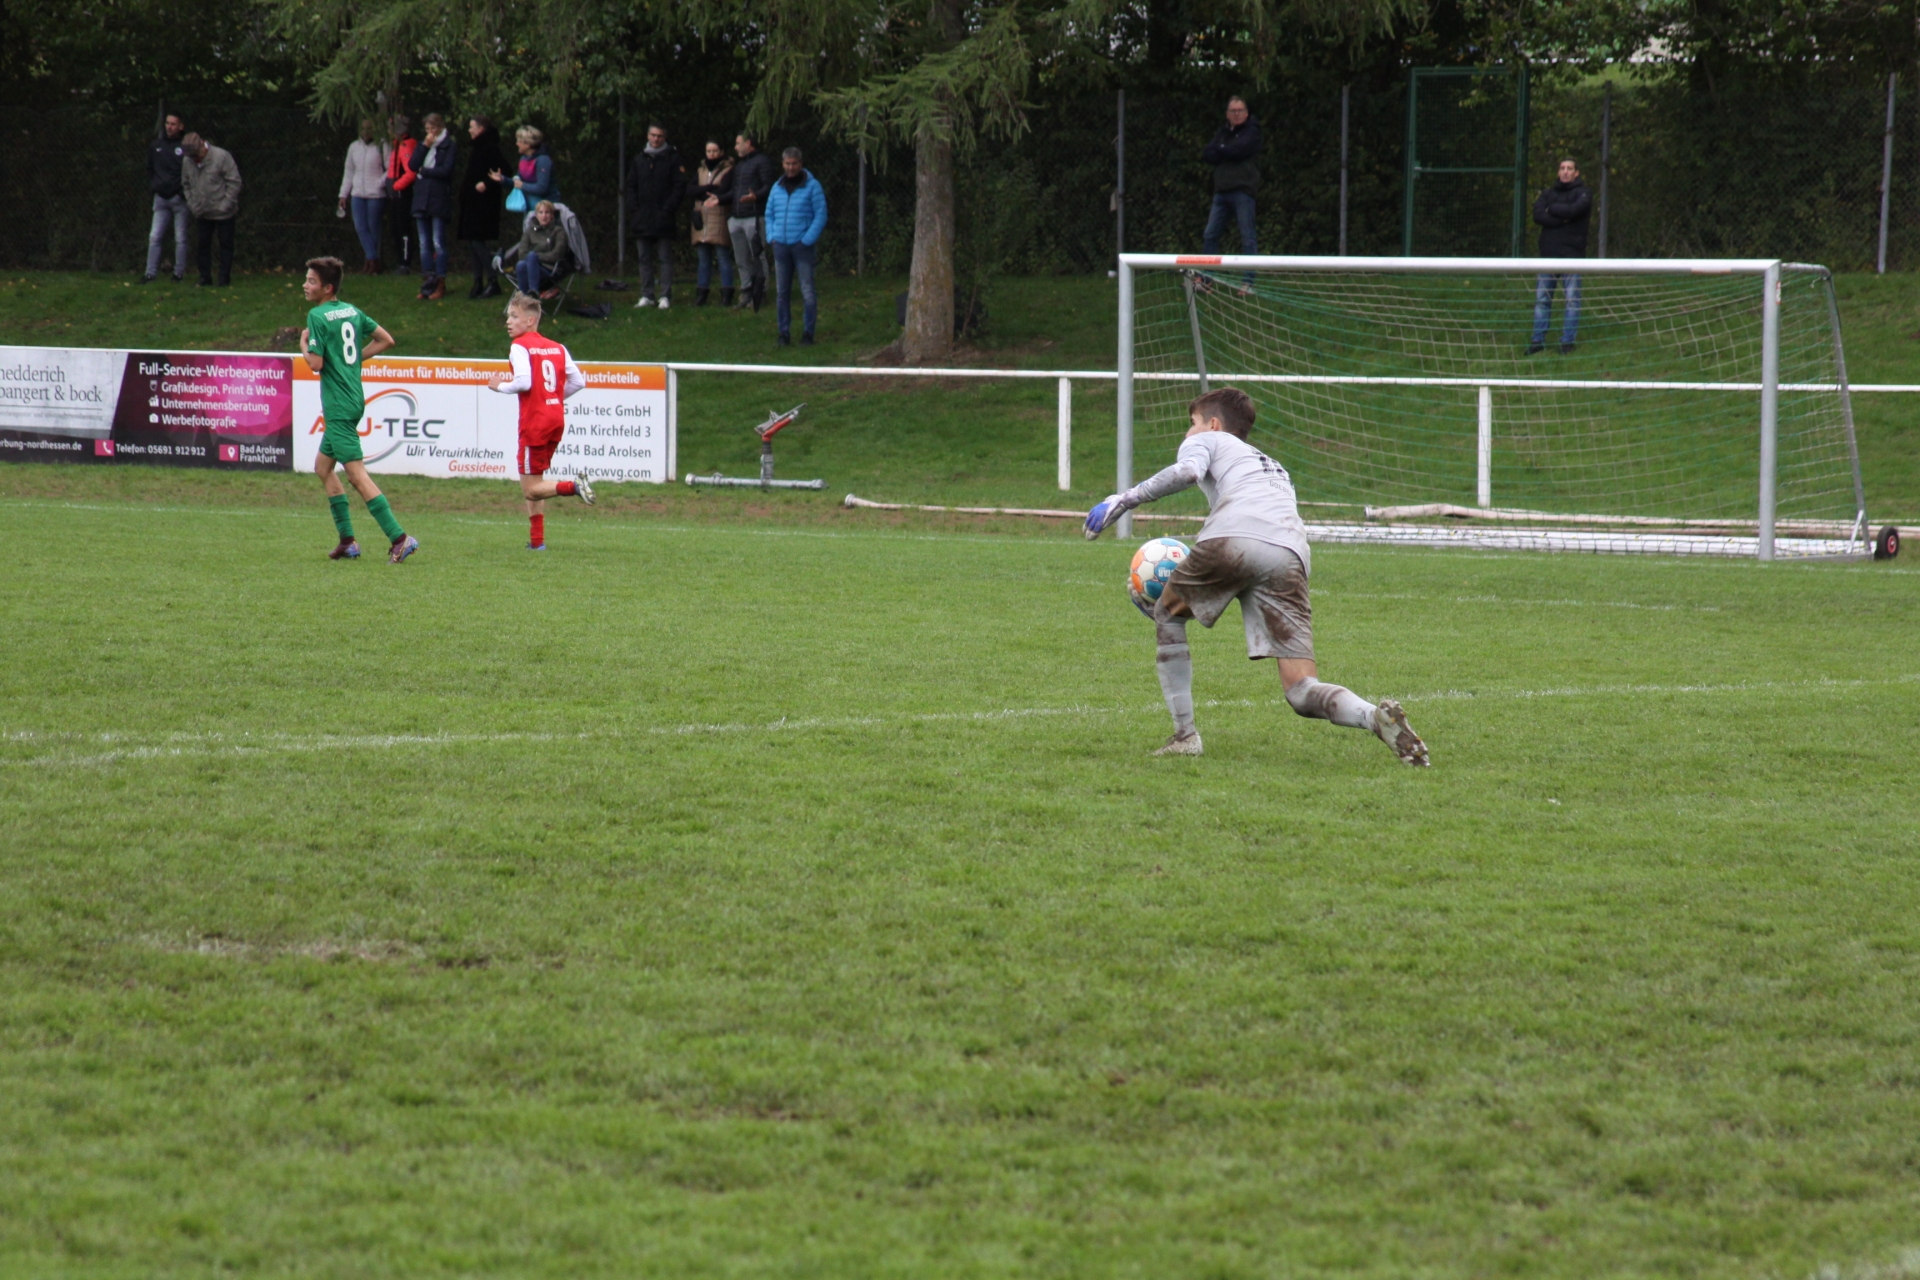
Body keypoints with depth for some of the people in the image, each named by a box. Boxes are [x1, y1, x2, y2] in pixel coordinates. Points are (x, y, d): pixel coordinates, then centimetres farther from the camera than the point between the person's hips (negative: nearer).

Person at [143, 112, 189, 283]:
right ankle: (151, 273, 3)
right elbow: (149, 169, 22)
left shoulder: (186, 147, -7)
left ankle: (179, 273, 10)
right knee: (154, 237, 1)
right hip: (161, 198, 4)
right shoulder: (156, 146, 9)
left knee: (180, 239, 3)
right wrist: (152, 186, 11)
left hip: (179, 198, -4)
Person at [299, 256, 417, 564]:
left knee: (356, 474, -10)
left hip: (338, 405, -9)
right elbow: (386, 339, 14)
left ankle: (399, 538, -16)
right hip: (353, 398, 9)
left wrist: (304, 343, 1)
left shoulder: (318, 316, -13)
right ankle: (347, 541, 18)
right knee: (323, 466, 19)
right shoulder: (352, 311, 10)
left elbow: (315, 363, -18)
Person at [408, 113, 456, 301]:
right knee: (424, 244, 4)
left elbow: (446, 170, -12)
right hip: (421, 199, 6)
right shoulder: (423, 144, 15)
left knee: (438, 243, -6)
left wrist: (424, 171, -1)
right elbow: (413, 165, 4)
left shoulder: (448, 145, -2)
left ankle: (440, 284, -1)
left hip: (439, 199, -6)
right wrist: (425, 146, -4)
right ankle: (427, 283, 7)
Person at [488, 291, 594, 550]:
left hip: (535, 420, -7)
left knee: (530, 488, -3)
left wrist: (500, 386, -3)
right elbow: (578, 381, 8)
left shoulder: (520, 347, -8)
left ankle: (573, 486, -25)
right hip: (557, 418, 7)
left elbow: (523, 382, -21)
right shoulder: (556, 347, 11)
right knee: (533, 482, 19)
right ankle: (537, 539, 17)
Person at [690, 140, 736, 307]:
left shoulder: (729, 170, 1)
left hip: (720, 218, -5)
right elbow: (692, 190, 4)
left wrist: (703, 191, -5)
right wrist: (712, 189, -10)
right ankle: (701, 295, 8)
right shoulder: (701, 171, 18)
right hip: (701, 218, 5)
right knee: (704, 259, 7)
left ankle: (726, 296, -6)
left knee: (723, 257, -7)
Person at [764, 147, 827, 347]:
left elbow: (821, 216, -4)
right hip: (781, 246, 4)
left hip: (803, 245, -4)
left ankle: (807, 333, 1)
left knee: (807, 291, -5)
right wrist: (771, 237, 5)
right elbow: (769, 215, 20)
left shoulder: (812, 186, -1)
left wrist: (808, 239, -12)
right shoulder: (777, 188, 12)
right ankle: (784, 333, 9)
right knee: (782, 292, 5)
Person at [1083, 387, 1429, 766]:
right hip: (1291, 554, 4)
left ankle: (1184, 734, 17)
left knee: (1167, 613, 26)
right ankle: (1375, 717, -31)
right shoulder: (1275, 468, 44)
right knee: (1301, 692, -1)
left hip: (1232, 536, -4)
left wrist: (1124, 501, 7)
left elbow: (1187, 471, 3)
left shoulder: (1207, 441, 26)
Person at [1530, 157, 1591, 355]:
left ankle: (1567, 342, 2)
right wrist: (1561, 219, -13)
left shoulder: (1582, 194, 3)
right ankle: (1537, 341, 7)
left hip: (1572, 254, -4)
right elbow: (1537, 214, -2)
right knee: (1541, 299, 3)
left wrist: (1552, 209, -2)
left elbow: (1573, 210, -17)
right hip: (1548, 253, 4)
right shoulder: (1549, 193, 14)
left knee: (1572, 300, -3)